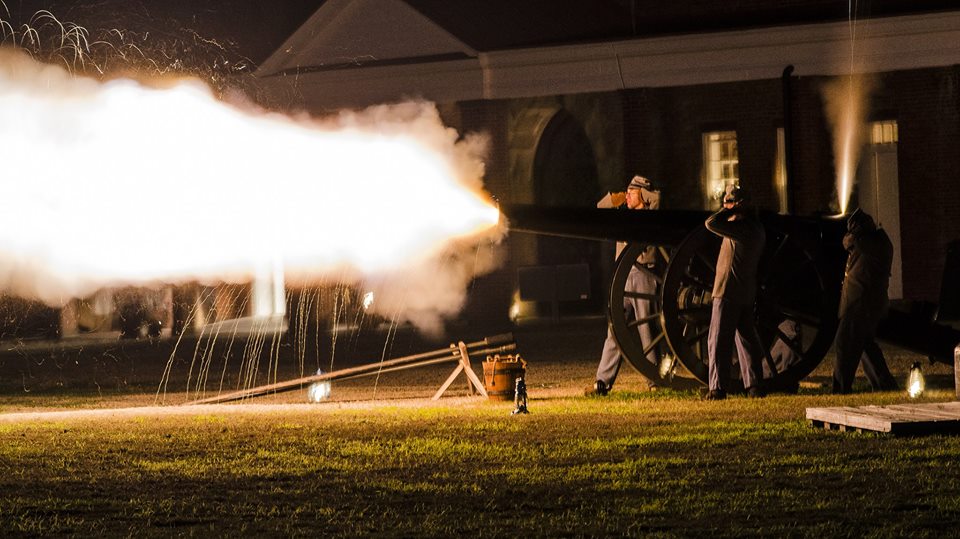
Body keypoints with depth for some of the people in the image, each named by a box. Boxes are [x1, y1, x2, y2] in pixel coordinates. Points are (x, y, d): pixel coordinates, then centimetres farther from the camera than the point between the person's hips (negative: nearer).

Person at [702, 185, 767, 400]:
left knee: (719, 340, -3)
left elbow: (711, 223, -26)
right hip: (747, 292, 9)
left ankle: (718, 388, -4)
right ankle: (754, 384, 14)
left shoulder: (741, 228, -20)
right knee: (747, 338, 15)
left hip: (728, 292, -9)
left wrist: (729, 210, -12)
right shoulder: (756, 228, 9)